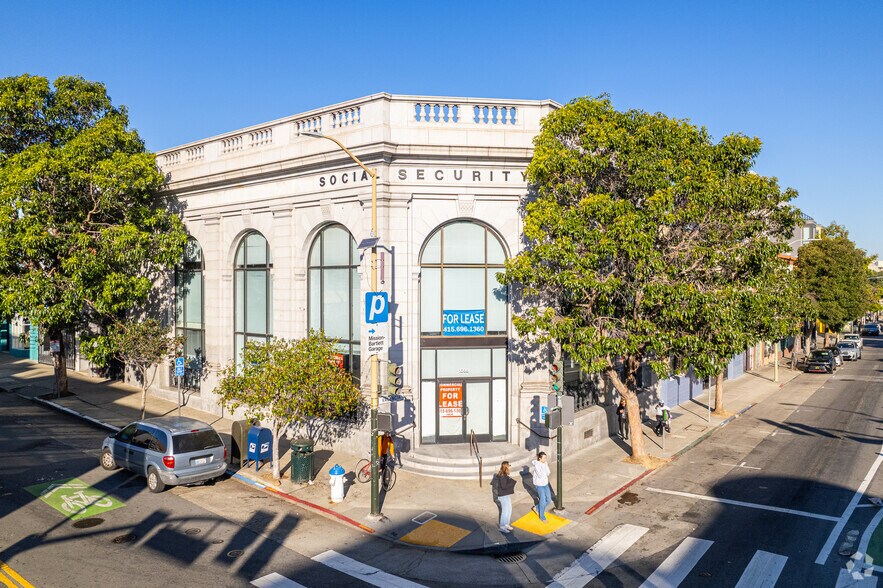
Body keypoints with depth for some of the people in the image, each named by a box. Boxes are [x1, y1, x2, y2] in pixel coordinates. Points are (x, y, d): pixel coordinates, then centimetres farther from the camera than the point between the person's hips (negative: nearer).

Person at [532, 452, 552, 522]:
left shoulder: (545, 463, -1)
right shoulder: (537, 465, -21)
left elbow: (548, 473, -6)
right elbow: (540, 475, -25)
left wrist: (546, 465, -17)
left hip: (545, 483, 7)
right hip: (539, 485, -7)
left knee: (549, 499, 10)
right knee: (543, 500, -2)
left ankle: (538, 508, 34)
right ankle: (542, 517, 17)